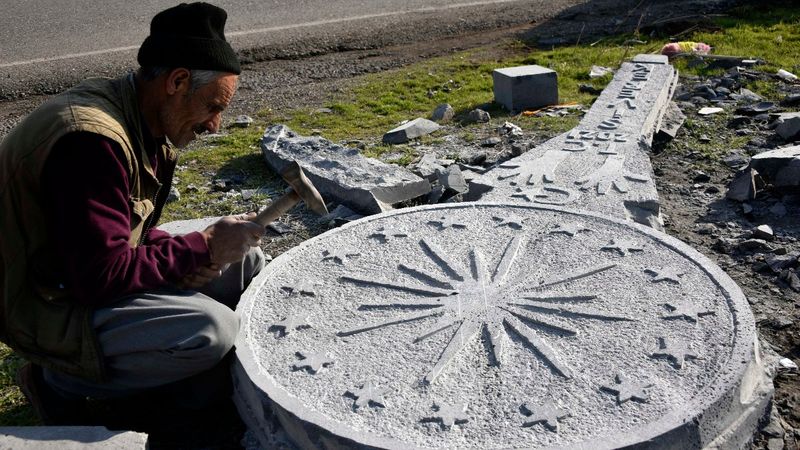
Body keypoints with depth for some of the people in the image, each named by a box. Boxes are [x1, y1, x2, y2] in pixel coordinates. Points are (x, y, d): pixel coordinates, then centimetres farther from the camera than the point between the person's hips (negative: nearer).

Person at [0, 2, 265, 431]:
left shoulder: (146, 124, 1)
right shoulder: (93, 139, -29)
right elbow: (100, 276, -30)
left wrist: (179, 255, -9)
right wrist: (202, 249, -22)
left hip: (88, 272, 9)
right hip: (47, 304, -9)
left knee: (245, 262, 4)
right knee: (211, 330, -26)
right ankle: (60, 381, -5)